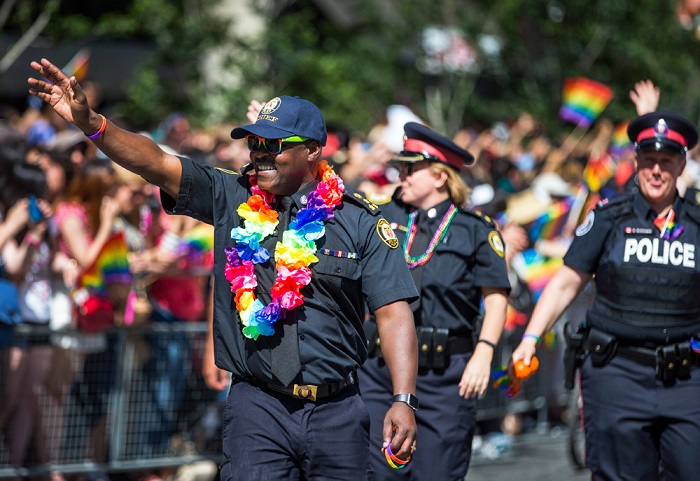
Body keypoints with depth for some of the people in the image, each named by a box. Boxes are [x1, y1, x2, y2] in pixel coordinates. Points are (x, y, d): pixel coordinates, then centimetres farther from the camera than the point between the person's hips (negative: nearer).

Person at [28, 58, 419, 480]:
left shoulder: (361, 222, 0)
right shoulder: (231, 199, 5)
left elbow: (394, 313, -3)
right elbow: (157, 163, -5)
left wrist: (404, 400, -13)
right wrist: (90, 122, -20)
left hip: (336, 411, 0)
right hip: (258, 407, 0)